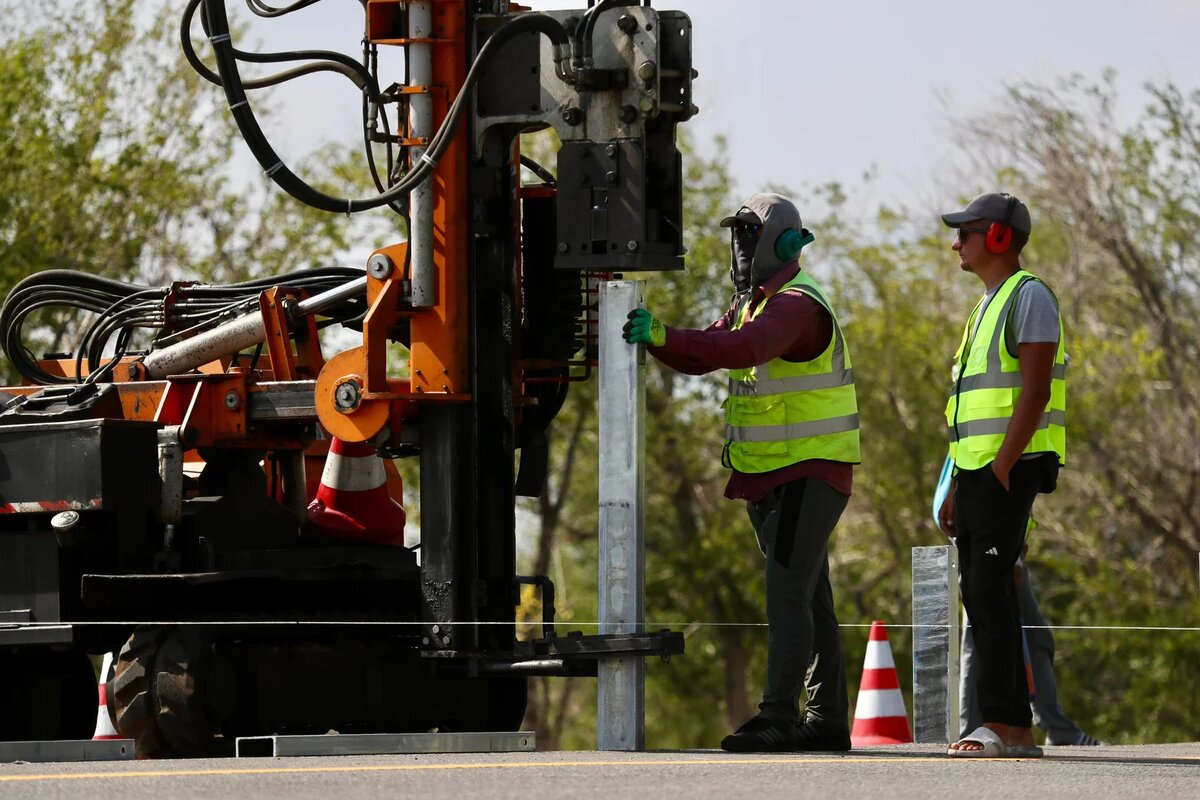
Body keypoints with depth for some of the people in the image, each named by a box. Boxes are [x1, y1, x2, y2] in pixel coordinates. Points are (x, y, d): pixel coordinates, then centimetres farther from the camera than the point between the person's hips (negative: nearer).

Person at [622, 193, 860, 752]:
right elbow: (699, 357, 11)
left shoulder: (797, 305, -17)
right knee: (808, 600, 13)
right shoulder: (754, 303, 16)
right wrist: (657, 338, -9)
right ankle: (827, 721, 17)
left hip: (809, 474, -10)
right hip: (767, 476, 10)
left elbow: (743, 349, -36)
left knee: (787, 595, -17)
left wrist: (663, 334, -43)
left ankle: (776, 717, -24)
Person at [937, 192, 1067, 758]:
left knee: (991, 588, -16)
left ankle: (998, 723, -19)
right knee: (978, 595, 5)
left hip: (1010, 470, -10)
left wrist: (1000, 471, -21)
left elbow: (1033, 393, -18)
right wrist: (958, 489, 18)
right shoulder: (988, 307, 22)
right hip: (978, 469, 10)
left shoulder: (1030, 298, -9)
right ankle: (1018, 730, 5)